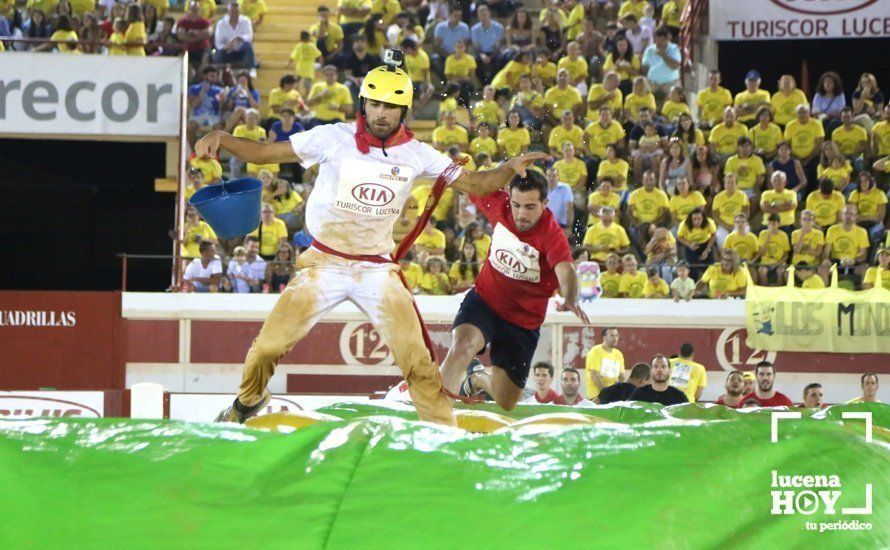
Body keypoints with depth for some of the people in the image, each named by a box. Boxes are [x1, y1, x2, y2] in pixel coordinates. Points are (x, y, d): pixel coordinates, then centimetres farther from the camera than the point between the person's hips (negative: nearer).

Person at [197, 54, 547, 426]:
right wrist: (221, 139, -24)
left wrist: (510, 169, -17)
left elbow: (473, 184, 2)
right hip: (324, 265, -1)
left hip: (377, 268, 1)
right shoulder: (334, 139, -9)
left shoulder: (416, 155, -3)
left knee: (416, 358, -11)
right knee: (268, 346, -6)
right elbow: (263, 153, -7)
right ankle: (249, 401, 25)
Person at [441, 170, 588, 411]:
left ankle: (479, 377, 41)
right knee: (462, 345, -32)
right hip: (484, 300, 1)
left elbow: (565, 271, -47)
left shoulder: (552, 234, -27)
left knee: (506, 404, 7)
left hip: (523, 322, -1)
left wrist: (570, 299, -65)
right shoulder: (498, 204, -15)